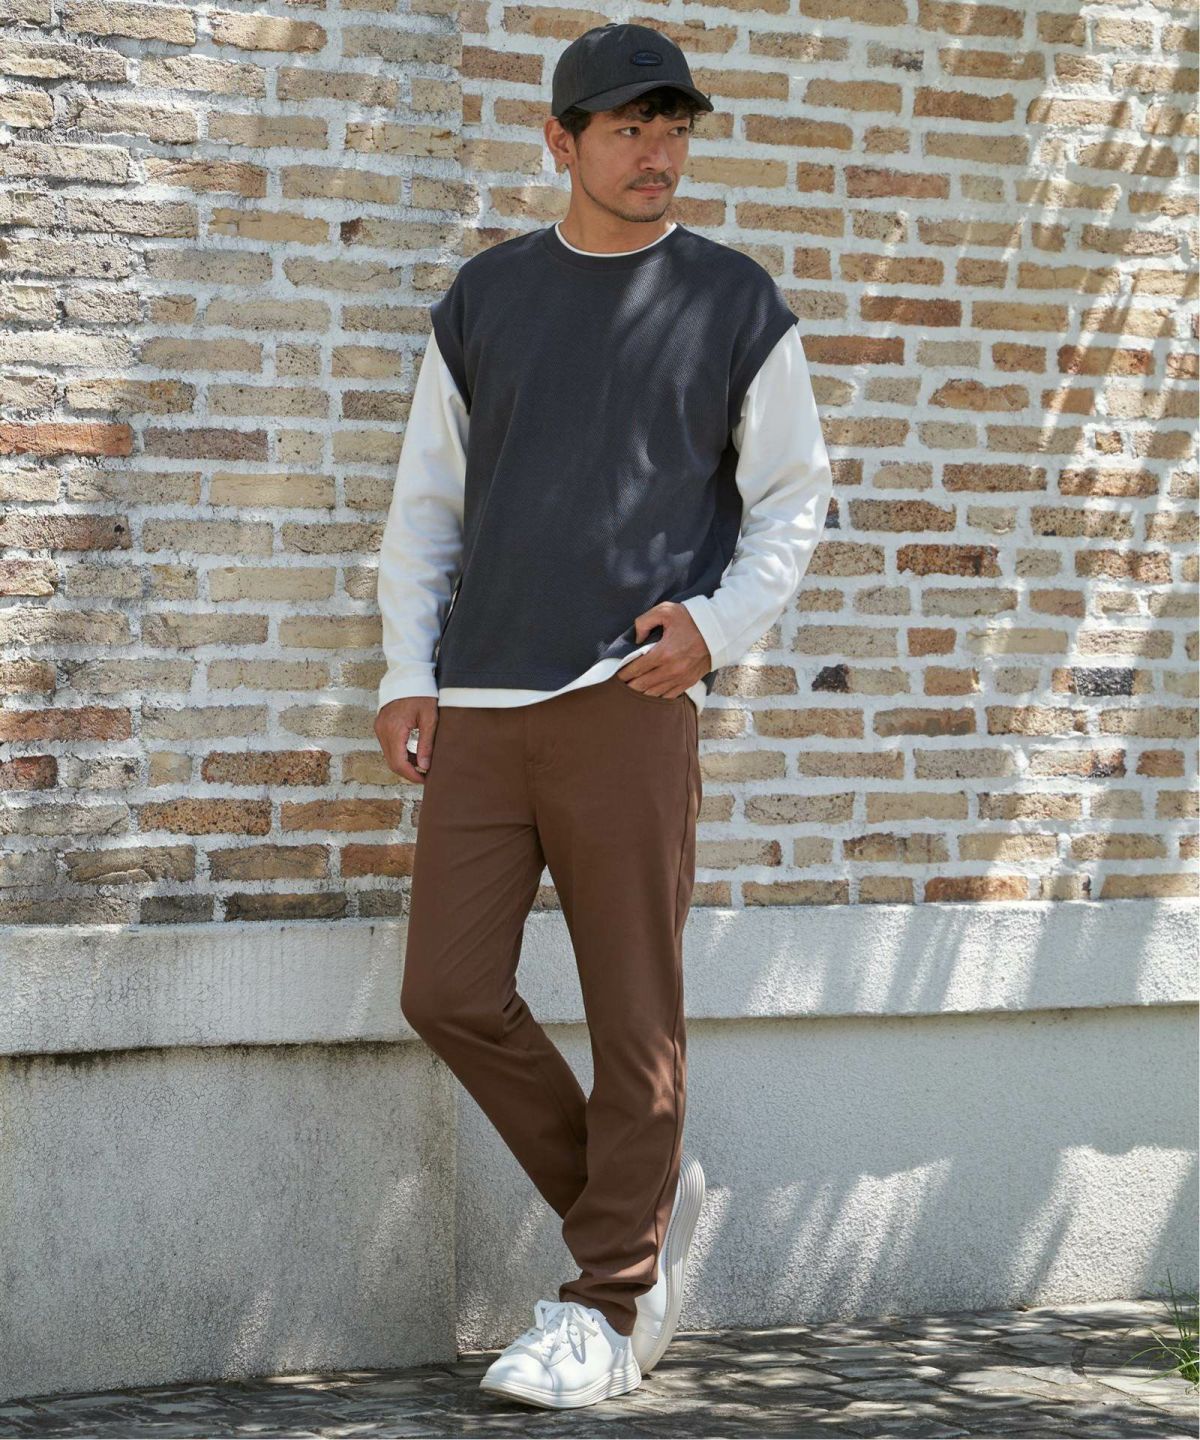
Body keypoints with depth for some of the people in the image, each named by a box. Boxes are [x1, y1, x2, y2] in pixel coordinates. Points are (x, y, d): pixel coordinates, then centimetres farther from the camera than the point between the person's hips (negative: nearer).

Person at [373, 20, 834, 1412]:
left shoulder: (733, 303, 7)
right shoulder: (483, 297, 13)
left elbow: (793, 495, 9)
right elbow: (427, 501, 16)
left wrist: (717, 624, -8)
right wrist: (406, 673, 5)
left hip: (629, 702, -3)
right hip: (477, 707, 3)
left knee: (634, 1013, -3)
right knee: (451, 994, -1)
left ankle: (608, 1308, 8)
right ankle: (638, 1200, 19)